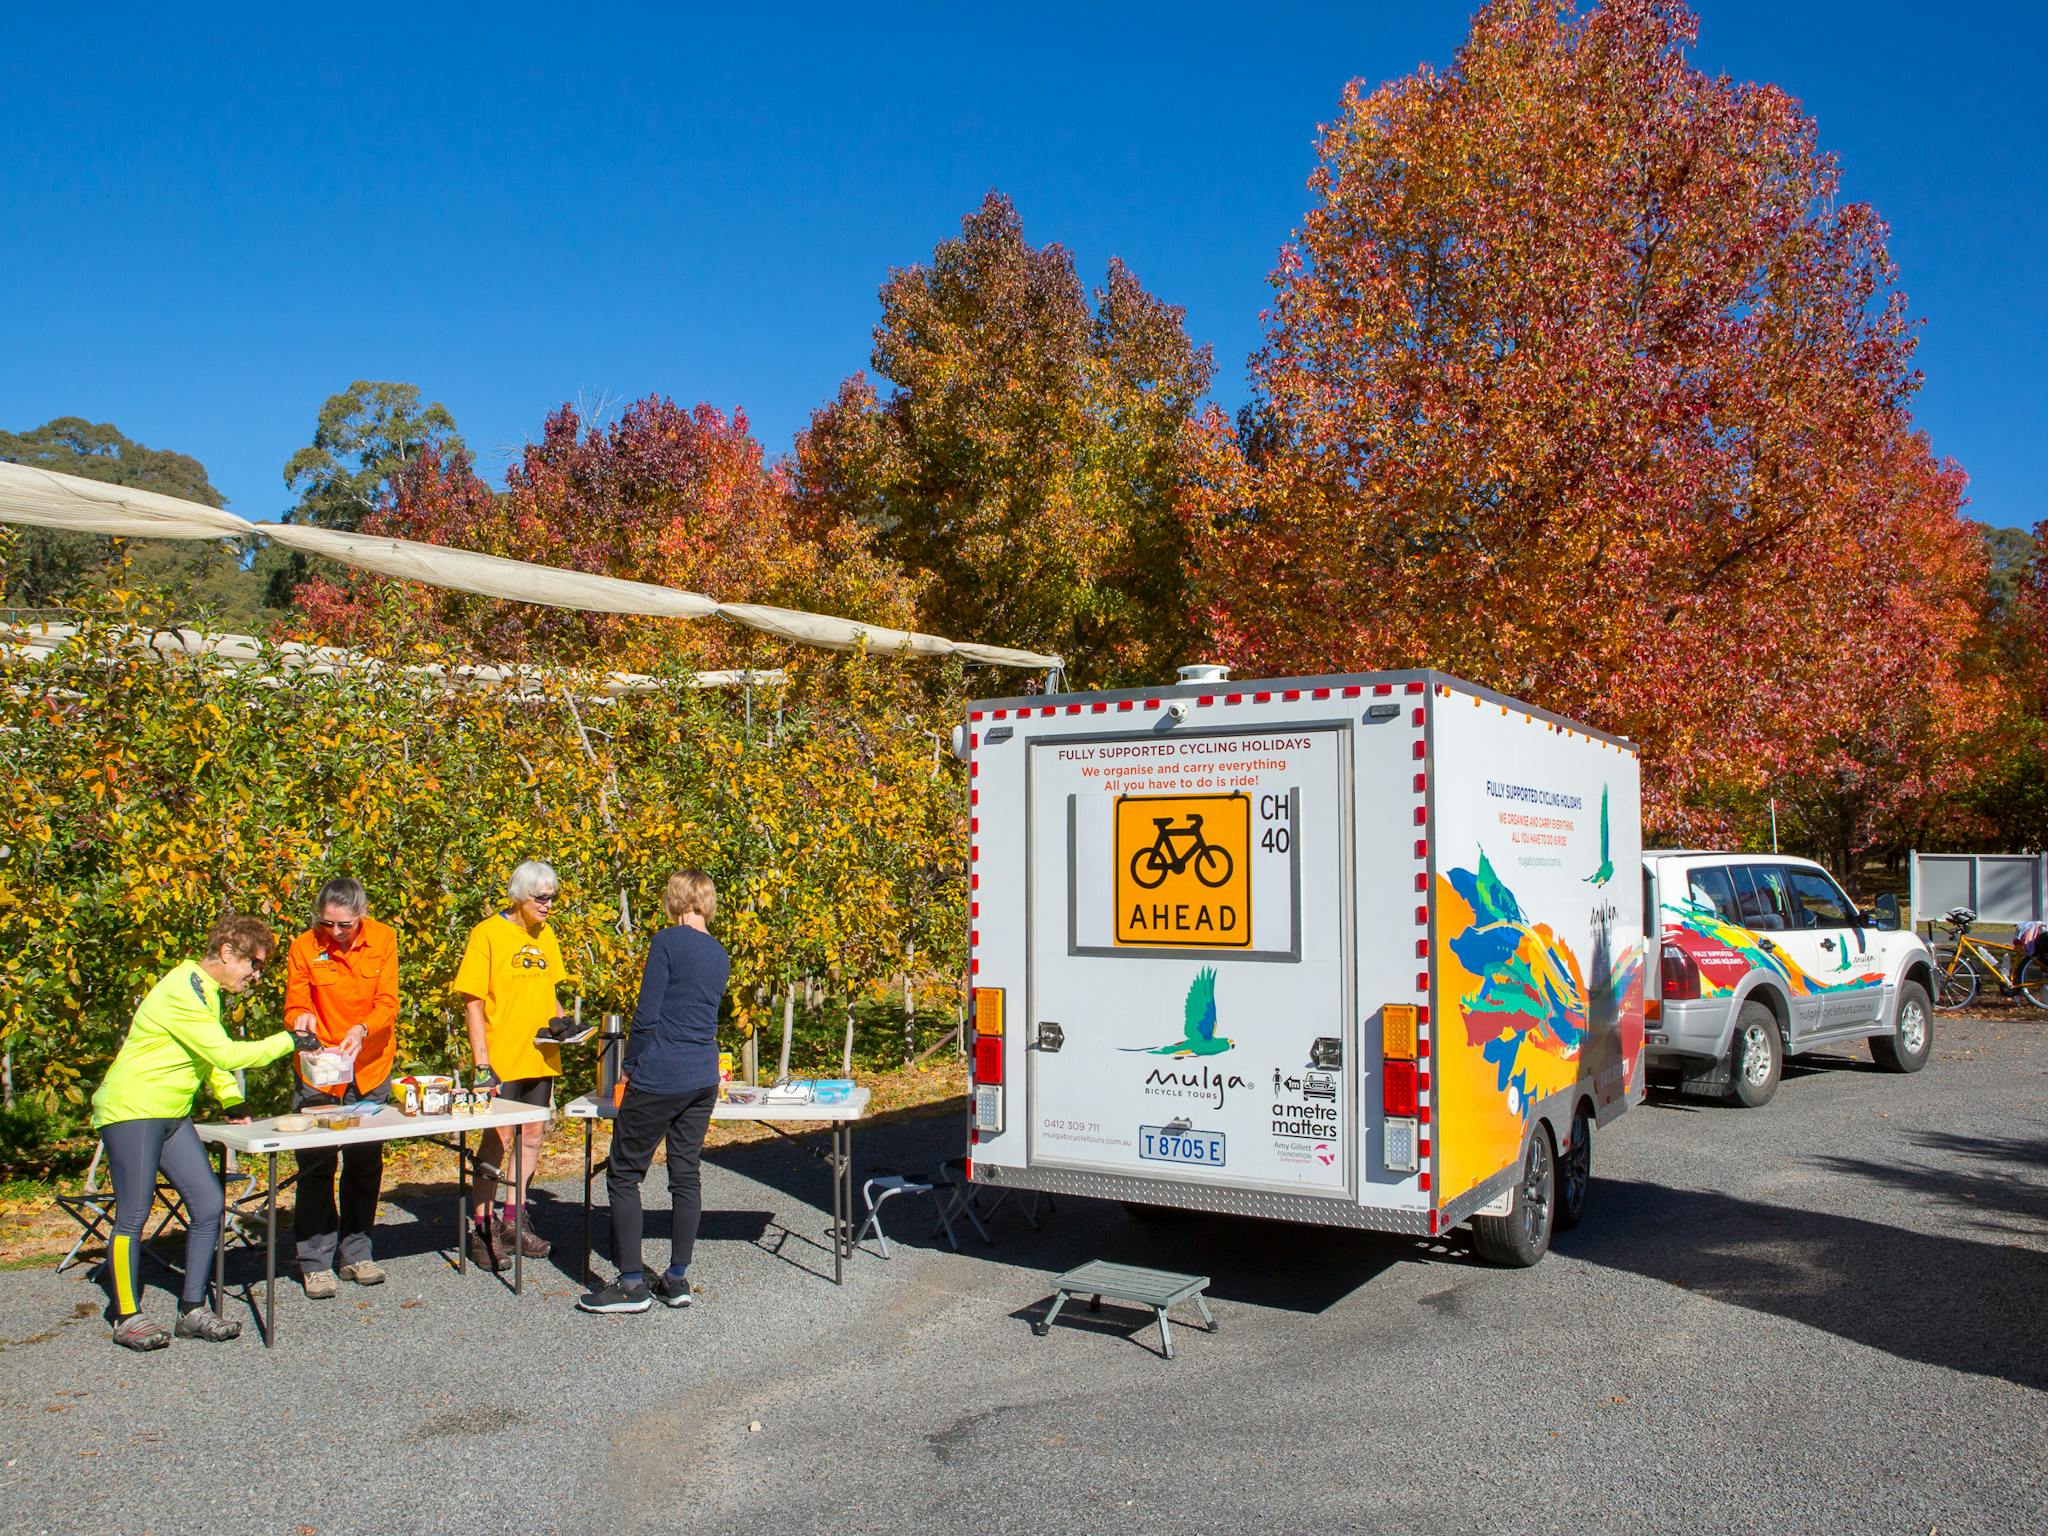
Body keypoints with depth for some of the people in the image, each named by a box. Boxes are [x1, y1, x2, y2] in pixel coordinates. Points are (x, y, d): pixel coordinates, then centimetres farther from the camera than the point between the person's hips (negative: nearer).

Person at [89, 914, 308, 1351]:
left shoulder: (204, 990, 13)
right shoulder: (183, 990, -19)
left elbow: (210, 1055, 21)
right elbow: (225, 1055, -23)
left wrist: (232, 1101, 8)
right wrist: (287, 1041, -17)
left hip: (172, 1116, 9)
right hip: (131, 1111, -9)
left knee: (209, 1204, 2)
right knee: (134, 1215, -3)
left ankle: (192, 1310, 10)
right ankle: (127, 1318, 12)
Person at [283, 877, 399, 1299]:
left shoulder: (382, 939, -6)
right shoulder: (304, 947, -10)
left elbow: (388, 1003, -10)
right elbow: (294, 1008, -6)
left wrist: (361, 1029, -29)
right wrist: (302, 1020, -30)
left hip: (370, 1071, 2)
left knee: (365, 1165, 10)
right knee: (316, 1166, -2)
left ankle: (356, 1254, 23)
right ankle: (315, 1263, 9)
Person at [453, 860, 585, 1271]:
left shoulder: (544, 934, 10)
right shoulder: (487, 934, -10)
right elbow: (472, 1001, -12)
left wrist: (558, 1020, 0)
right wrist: (482, 1062, -17)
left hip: (540, 1056, 7)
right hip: (502, 1060, -6)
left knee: (533, 1134, 12)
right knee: (497, 1140, -2)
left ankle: (513, 1220, 25)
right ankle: (482, 1227, 11)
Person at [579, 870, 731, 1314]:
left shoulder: (668, 941, -9)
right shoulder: (720, 955, 12)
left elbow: (647, 1014, -12)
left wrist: (630, 1069, 0)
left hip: (659, 1077, -7)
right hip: (704, 1078, 7)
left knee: (624, 1176, 3)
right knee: (686, 1174, 12)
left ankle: (632, 1284, 4)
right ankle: (678, 1278, 17)